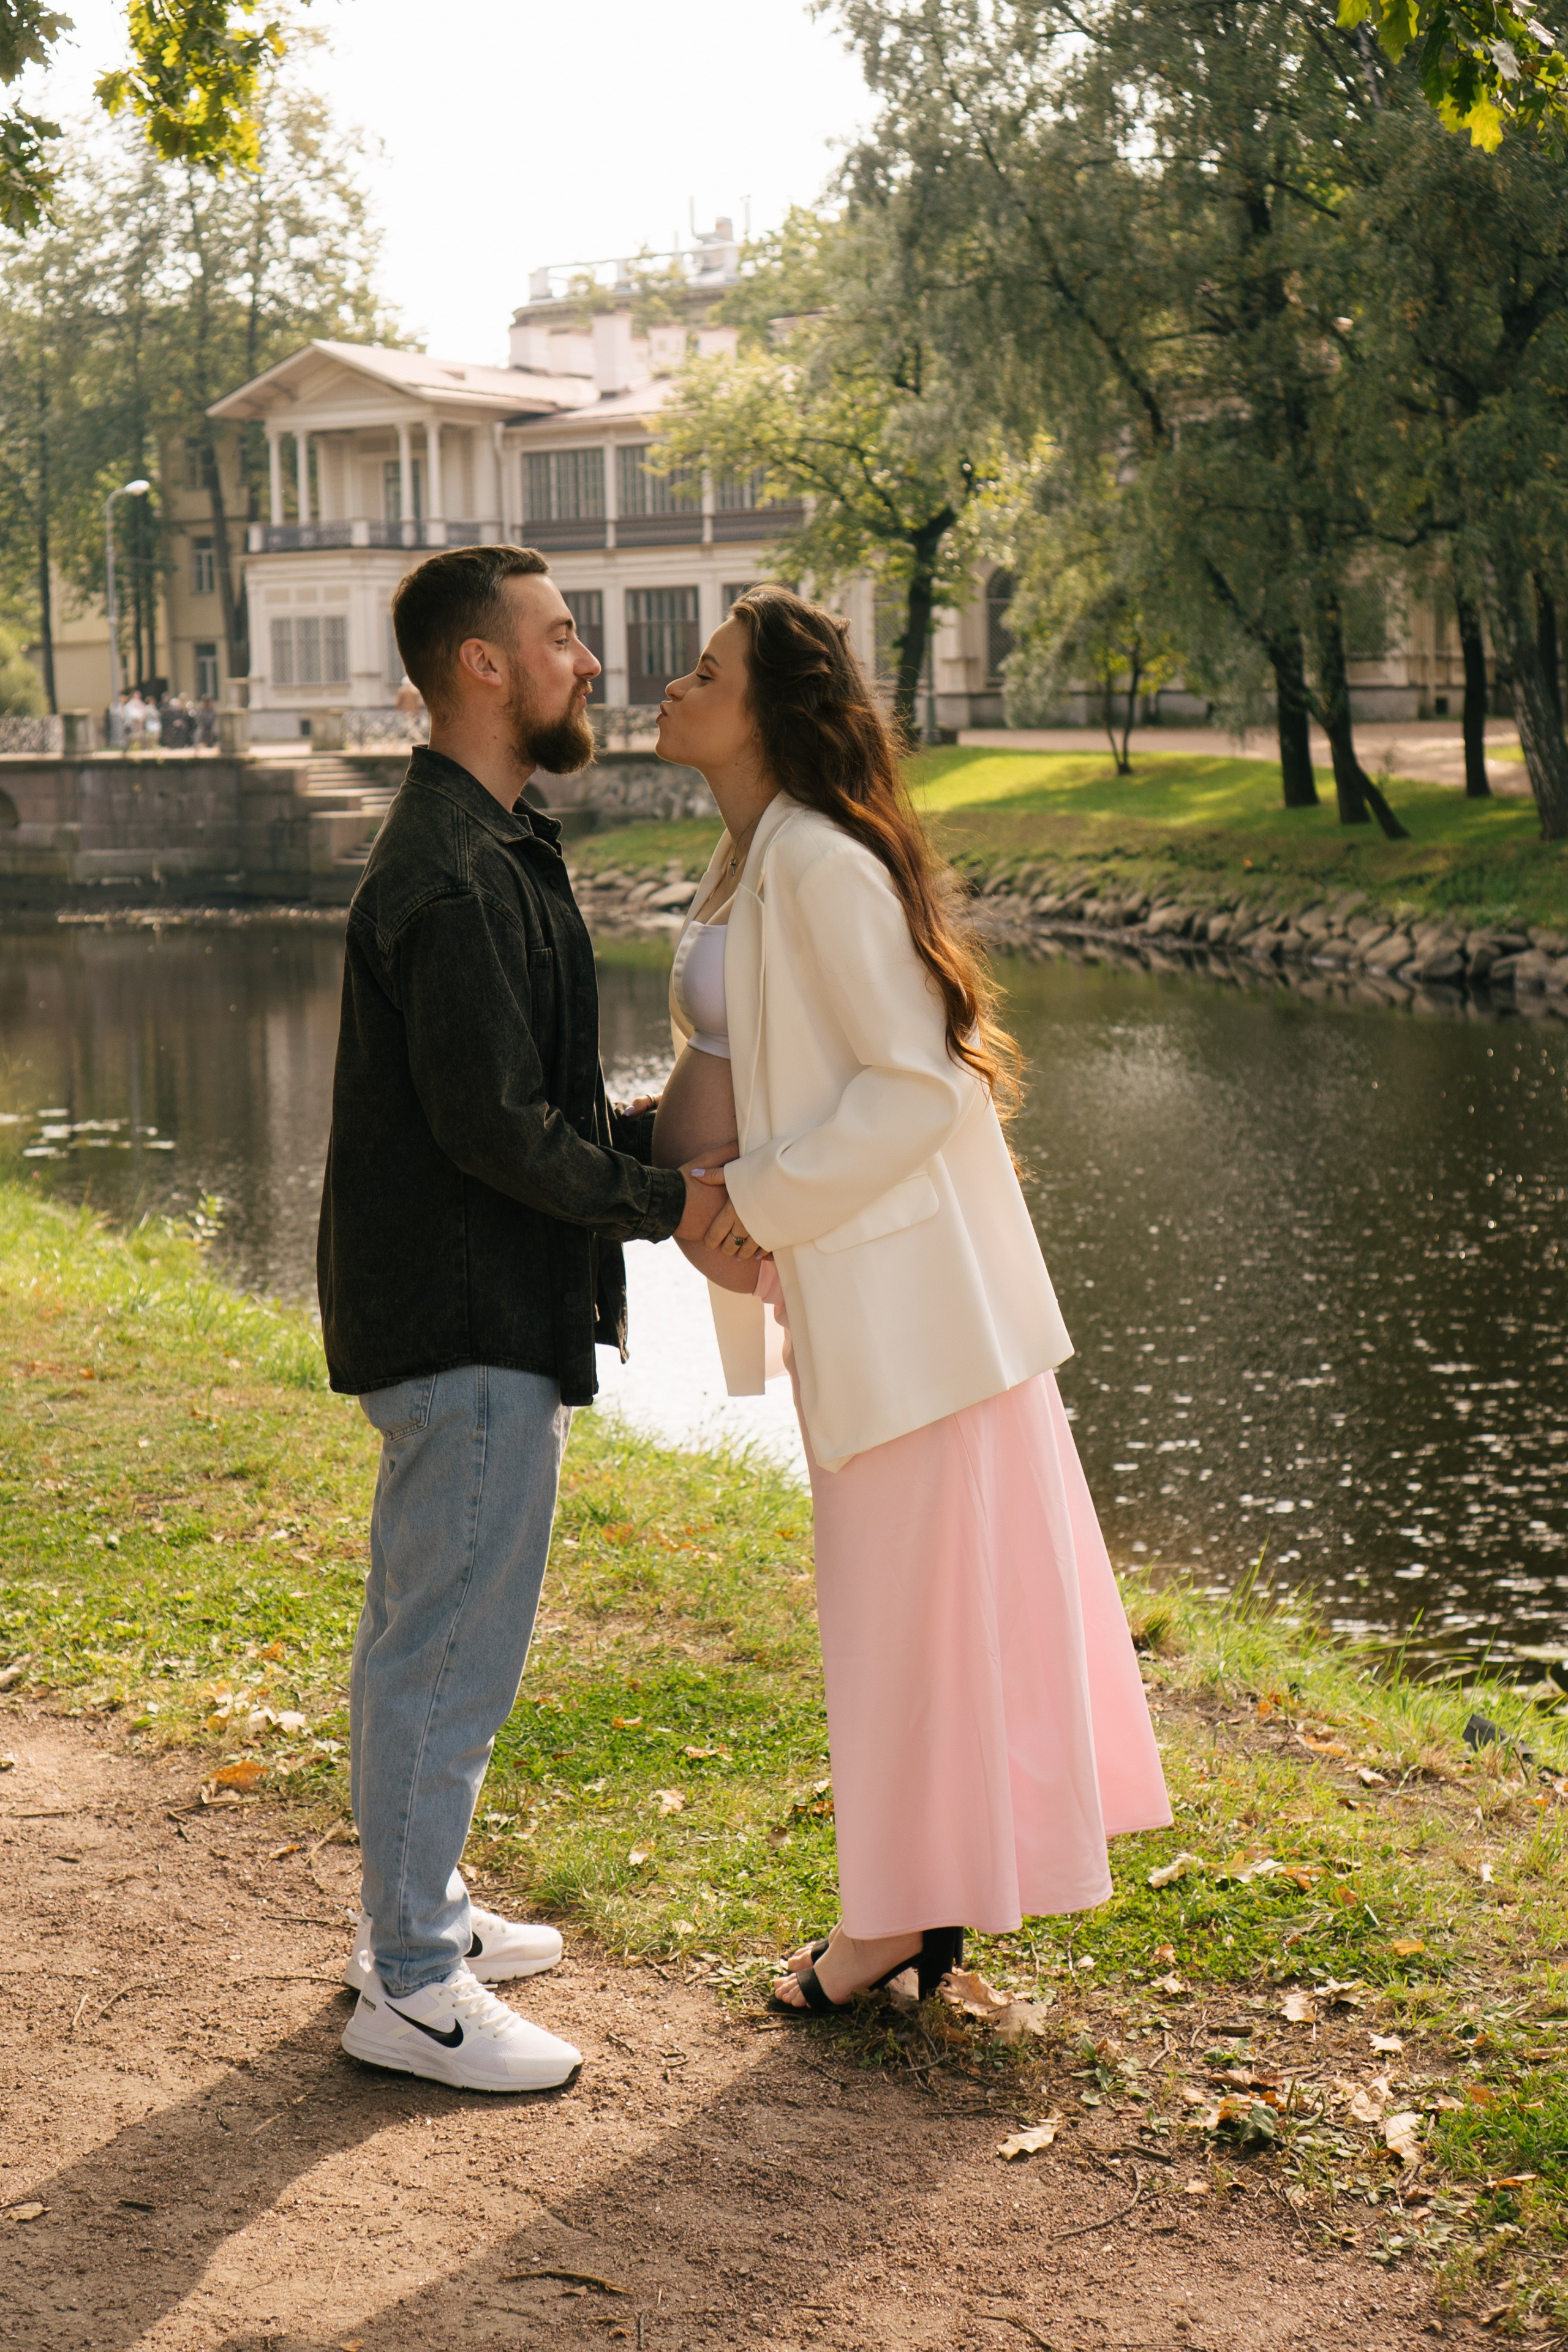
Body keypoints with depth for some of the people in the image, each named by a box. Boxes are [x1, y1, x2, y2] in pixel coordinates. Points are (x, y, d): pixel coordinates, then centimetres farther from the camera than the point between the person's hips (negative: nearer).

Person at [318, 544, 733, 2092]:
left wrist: (662, 1135, 11)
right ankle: (412, 1988, 5)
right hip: (471, 1320, -11)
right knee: (455, 1641, -4)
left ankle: (412, 1911, 32)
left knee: (420, 1629, 19)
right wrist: (664, 1205, -12)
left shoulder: (484, 849, 15)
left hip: (454, 1311, 11)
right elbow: (493, 1127, -23)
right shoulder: (453, 876, -20)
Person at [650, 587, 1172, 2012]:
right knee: (895, 1586, 16)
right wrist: (675, 1147, 7)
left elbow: (916, 1085, -21)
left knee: (911, 1586, 2)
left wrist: (758, 1207, -18)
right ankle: (920, 1902, 27)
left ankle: (905, 1910, 14)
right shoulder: (755, 862, 12)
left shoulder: (820, 862, -19)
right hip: (849, 1283, 10)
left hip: (900, 1274, -10)